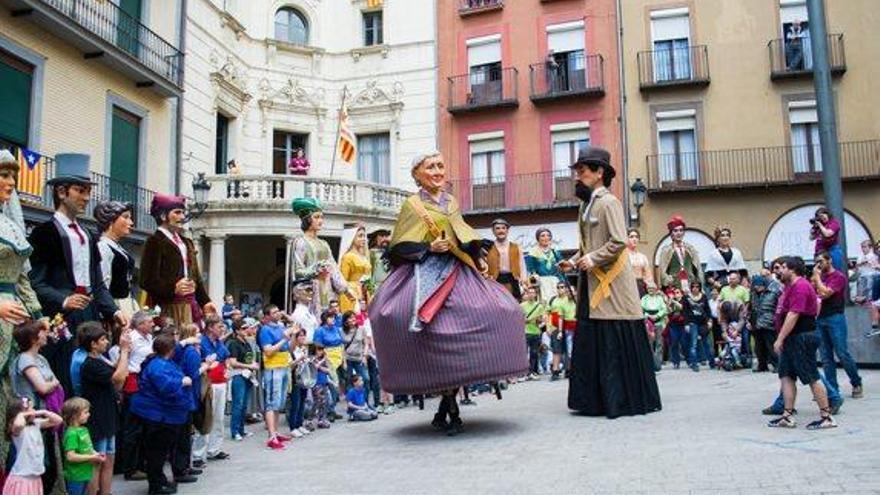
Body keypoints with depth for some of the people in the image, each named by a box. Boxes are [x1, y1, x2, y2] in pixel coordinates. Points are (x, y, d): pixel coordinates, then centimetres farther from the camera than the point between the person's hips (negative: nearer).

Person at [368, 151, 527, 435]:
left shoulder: (451, 202, 18)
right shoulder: (412, 205, 2)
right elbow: (399, 247, -3)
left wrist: (480, 259, 10)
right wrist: (429, 247, -15)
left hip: (459, 273, 6)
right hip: (427, 276, -6)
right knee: (443, 333, -17)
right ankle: (451, 410, -2)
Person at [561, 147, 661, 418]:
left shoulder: (609, 202, -9)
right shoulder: (586, 204, 16)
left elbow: (619, 241, -18)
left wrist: (593, 259, -14)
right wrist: (575, 260, 7)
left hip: (612, 284, -9)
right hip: (592, 286, 9)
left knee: (617, 343, -3)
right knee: (590, 342, 8)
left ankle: (626, 400, 6)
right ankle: (595, 400, 15)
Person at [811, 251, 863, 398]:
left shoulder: (838, 277, -7)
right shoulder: (820, 277, 13)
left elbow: (825, 293, -19)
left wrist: (817, 277, -9)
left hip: (835, 318, -7)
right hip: (820, 319, 7)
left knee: (842, 354, -4)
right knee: (826, 357, 6)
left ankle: (857, 384, 13)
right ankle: (832, 389, 11)